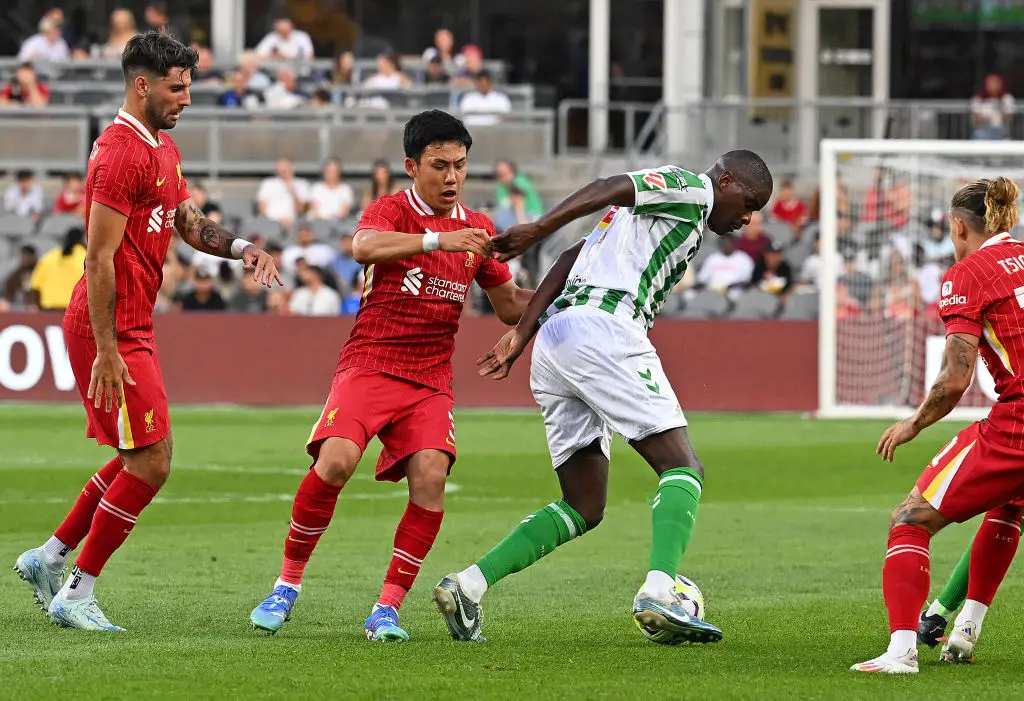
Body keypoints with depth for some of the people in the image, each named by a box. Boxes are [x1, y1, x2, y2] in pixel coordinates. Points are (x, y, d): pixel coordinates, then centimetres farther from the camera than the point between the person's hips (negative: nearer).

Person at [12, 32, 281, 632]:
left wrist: (241, 247, -1)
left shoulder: (164, 150, 15)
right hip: (111, 332, -10)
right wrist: (107, 352, -22)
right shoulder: (121, 154, -17)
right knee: (151, 462, -8)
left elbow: (189, 223, 20)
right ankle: (77, 595, 0)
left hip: (134, 328, 10)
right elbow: (100, 258, -20)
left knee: (142, 457, 16)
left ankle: (50, 558, 25)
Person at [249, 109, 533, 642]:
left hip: (430, 382, 4)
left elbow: (511, 307, 20)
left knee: (430, 475, -21)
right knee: (334, 461, -25)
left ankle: (387, 608, -14)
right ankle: (287, 585, -6)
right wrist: (441, 240, -36)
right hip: (369, 365, -4)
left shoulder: (476, 229, 13)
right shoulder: (391, 211, -2)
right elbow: (363, 247, -27)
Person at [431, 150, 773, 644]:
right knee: (682, 467, -8)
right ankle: (659, 594, -27)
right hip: (601, 329, -9)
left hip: (553, 341, 9)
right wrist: (541, 229, -20)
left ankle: (468, 585, -2)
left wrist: (520, 335, 13)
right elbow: (610, 189, -9)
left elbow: (570, 261, 23)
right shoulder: (691, 187, 7)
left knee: (584, 509, 10)